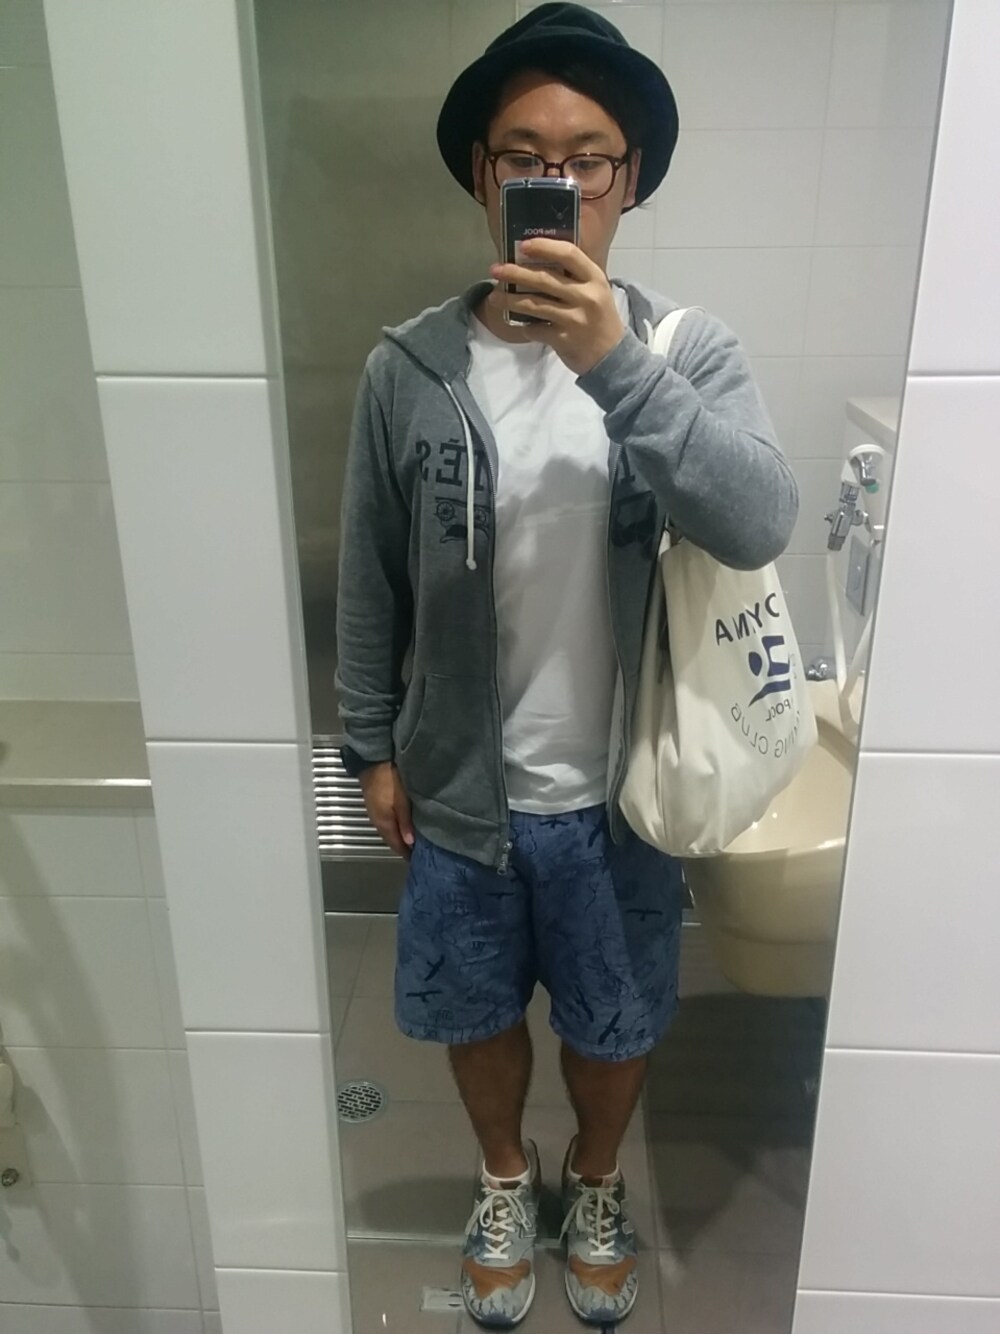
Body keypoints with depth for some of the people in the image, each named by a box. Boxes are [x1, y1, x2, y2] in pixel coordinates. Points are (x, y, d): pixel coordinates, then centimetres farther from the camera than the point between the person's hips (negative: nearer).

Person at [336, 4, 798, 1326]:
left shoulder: (688, 350, -10)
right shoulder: (410, 368, -9)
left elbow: (760, 525, -27)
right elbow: (371, 582, -1)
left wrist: (615, 365, -36)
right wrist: (373, 744, 3)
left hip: (616, 793, 0)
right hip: (461, 787, 1)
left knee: (613, 1021, 22)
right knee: (476, 1011, 22)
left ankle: (594, 1183, 54)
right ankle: (507, 1180, 53)